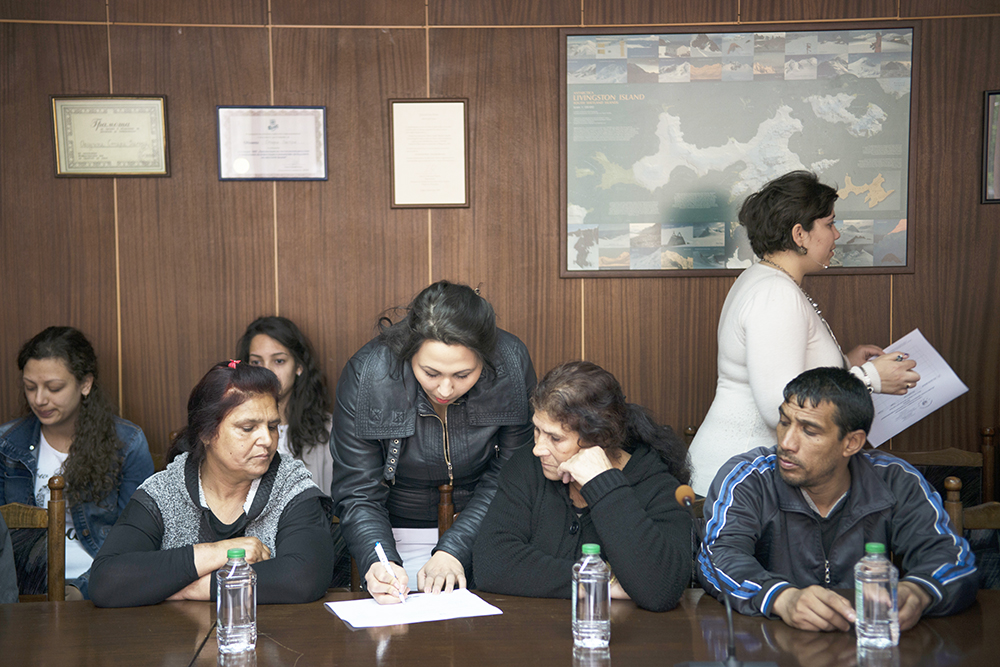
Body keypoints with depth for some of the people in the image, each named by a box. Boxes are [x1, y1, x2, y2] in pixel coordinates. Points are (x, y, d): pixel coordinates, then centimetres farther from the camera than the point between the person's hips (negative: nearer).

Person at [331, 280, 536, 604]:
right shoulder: (366, 375, -24)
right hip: (404, 530, -1)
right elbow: (357, 495, -17)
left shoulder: (511, 363, -21)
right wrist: (377, 562, -35)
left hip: (484, 527, 1)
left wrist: (455, 550, -22)